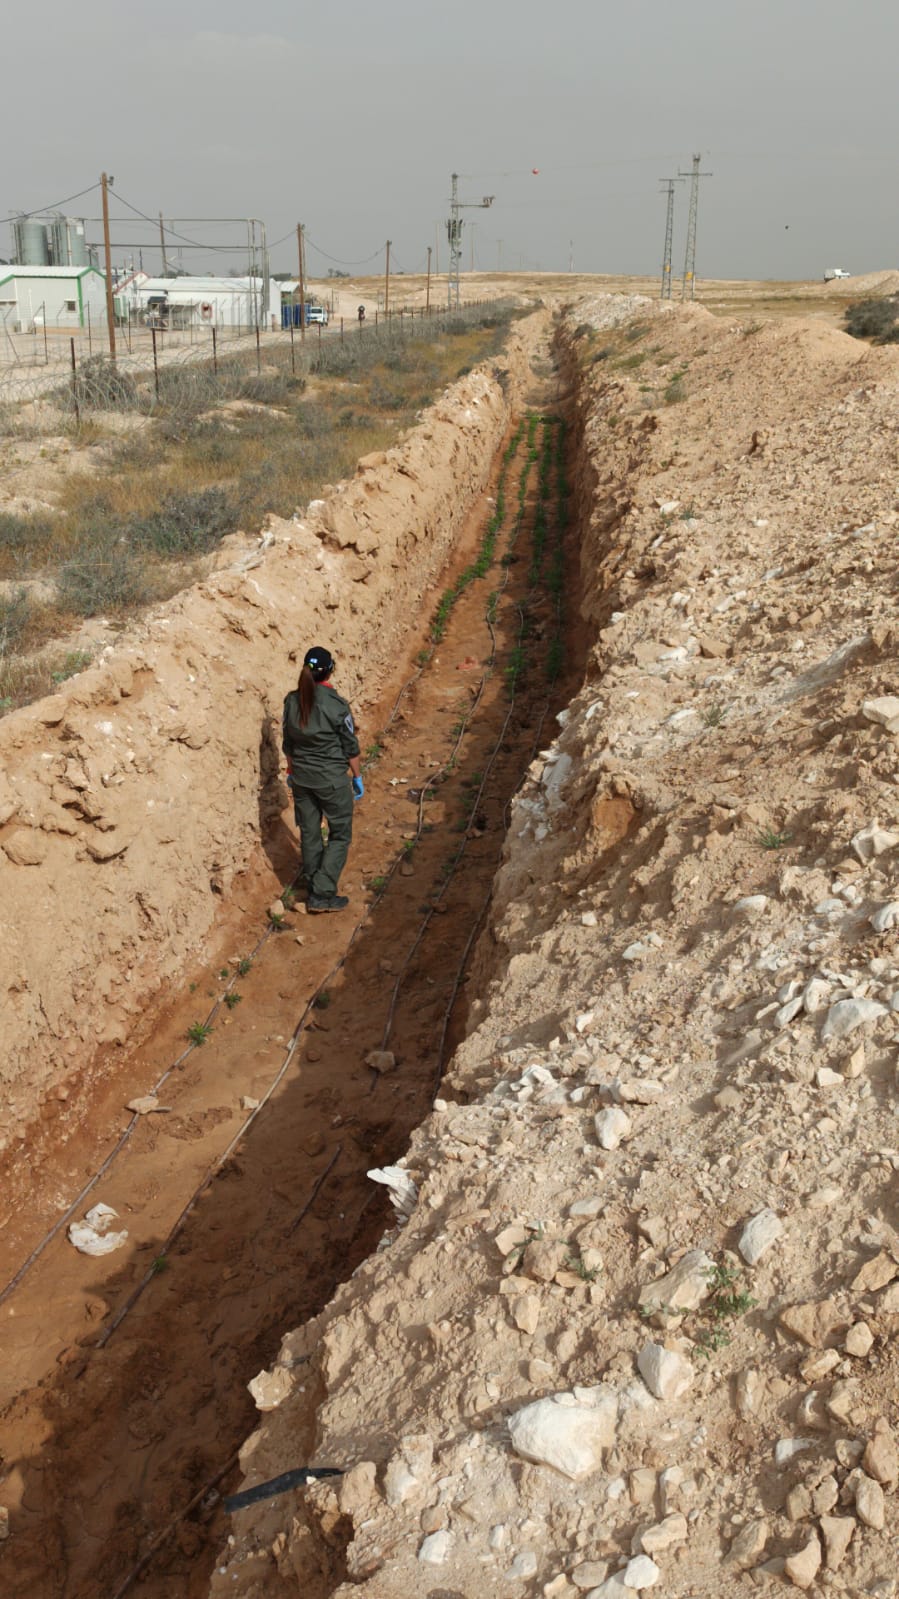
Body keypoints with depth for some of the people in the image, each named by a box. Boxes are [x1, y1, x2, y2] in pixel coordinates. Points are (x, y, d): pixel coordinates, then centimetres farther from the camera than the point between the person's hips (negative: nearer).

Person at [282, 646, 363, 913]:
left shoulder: (292, 701, -5)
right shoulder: (336, 705, -19)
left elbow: (288, 743, 6)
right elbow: (350, 747, -10)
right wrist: (358, 776, 3)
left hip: (301, 777, 5)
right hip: (331, 779, -5)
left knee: (309, 833, 17)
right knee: (340, 834, 9)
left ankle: (314, 888, 29)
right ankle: (322, 894, 5)